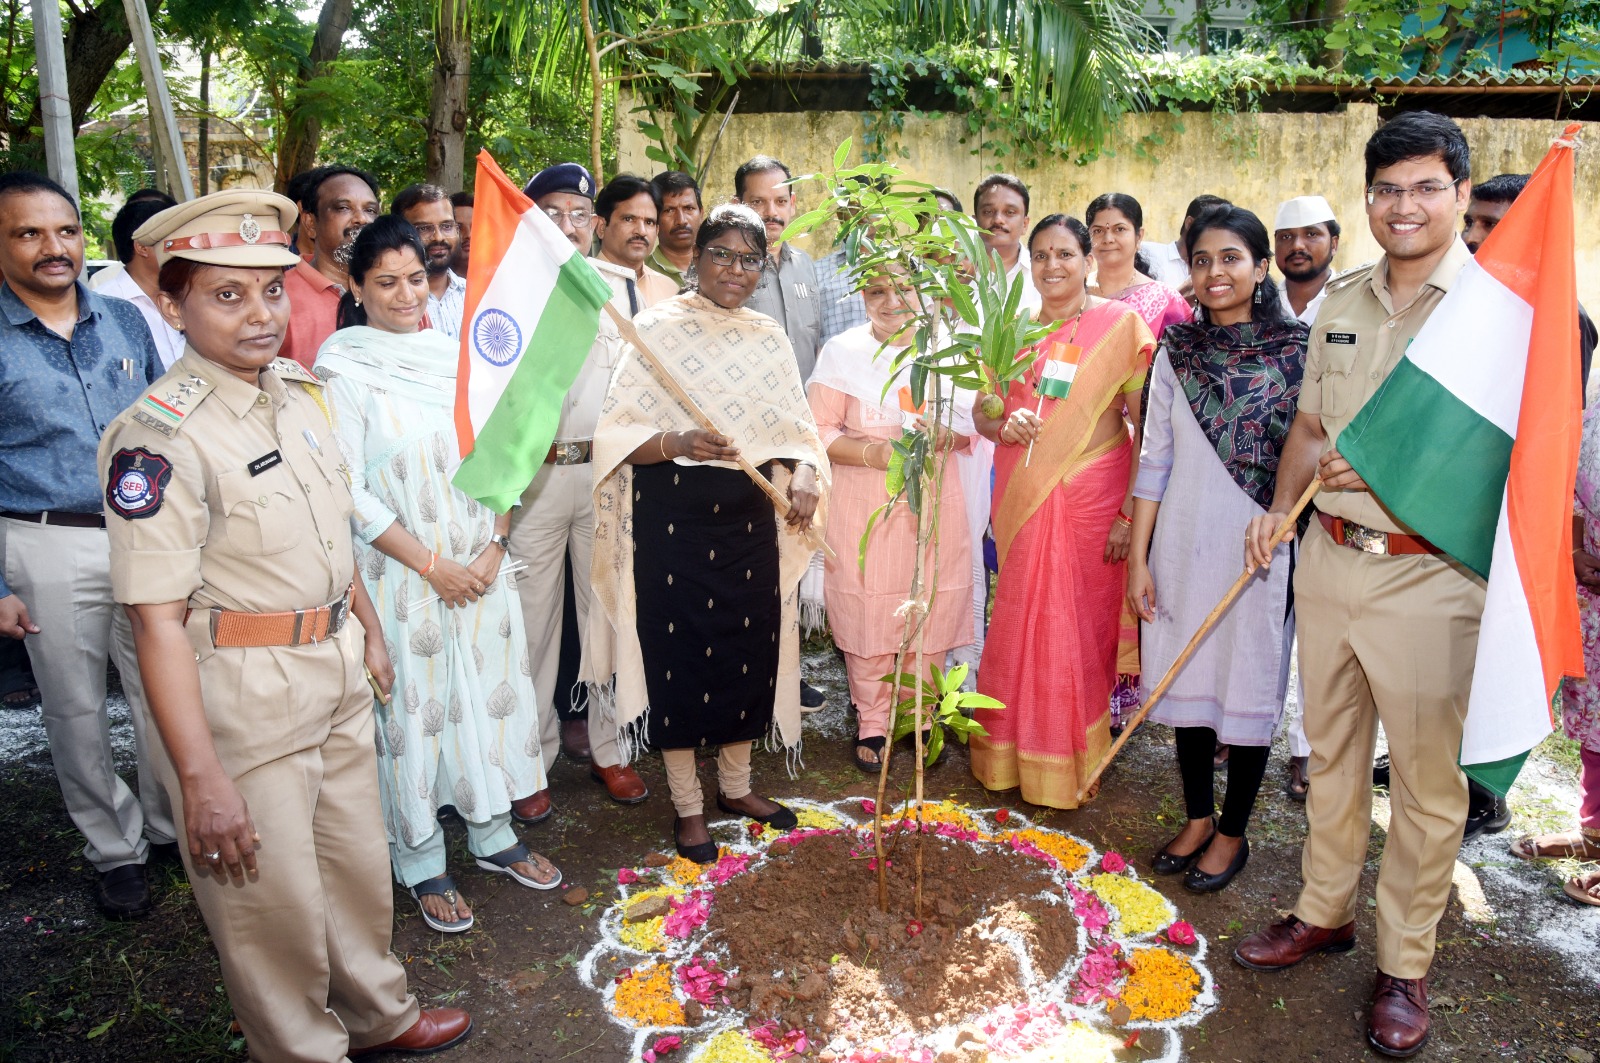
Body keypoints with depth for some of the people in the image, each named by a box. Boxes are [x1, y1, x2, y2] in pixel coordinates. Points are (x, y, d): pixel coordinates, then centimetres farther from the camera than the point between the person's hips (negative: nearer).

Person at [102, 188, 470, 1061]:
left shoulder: (297, 390, 4)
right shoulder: (158, 438, -20)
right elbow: (158, 621, -22)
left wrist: (368, 631, 21)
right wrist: (200, 777, -23)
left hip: (337, 673, 8)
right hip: (243, 698, -7)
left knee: (359, 861, 23)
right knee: (274, 901, 11)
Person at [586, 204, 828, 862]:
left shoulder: (769, 339, 9)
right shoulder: (659, 328, -5)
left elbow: (796, 431, 9)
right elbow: (618, 433, -9)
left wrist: (803, 477, -11)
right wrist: (678, 443, -27)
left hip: (751, 518, 4)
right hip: (673, 518, -4)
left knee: (750, 647, 12)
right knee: (680, 653, 3)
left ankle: (736, 785, 34)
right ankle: (687, 804, 22)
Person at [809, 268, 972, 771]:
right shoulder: (842, 351, 0)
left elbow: (970, 422, 8)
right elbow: (819, 430, -3)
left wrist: (946, 435, -15)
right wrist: (873, 452, -19)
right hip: (864, 506, -2)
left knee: (932, 613, 6)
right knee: (868, 613, 1)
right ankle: (872, 724, 20)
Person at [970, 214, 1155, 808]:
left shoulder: (1120, 325, -3)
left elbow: (1146, 426, -7)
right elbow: (982, 409, 12)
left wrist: (1129, 512, -14)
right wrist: (1004, 425, -12)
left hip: (1092, 497, -3)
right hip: (1023, 495, 3)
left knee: (1081, 624, 4)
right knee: (1019, 621, 6)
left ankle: (1071, 764, 21)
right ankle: (1013, 754, 23)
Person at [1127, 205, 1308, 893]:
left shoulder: (1296, 349, -4)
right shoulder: (1176, 350, 3)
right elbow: (1154, 459, 2)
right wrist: (1139, 559, 0)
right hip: (1183, 543, 3)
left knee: (1248, 685, 7)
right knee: (1187, 679, 12)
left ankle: (1232, 832, 26)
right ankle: (1197, 818, 31)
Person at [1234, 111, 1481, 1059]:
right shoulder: (1340, 303, 9)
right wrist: (1281, 508, 4)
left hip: (1429, 574, -5)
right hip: (1330, 557, 5)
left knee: (1427, 777, 7)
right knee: (1333, 752, 18)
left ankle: (1405, 963, 24)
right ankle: (1325, 911, 36)